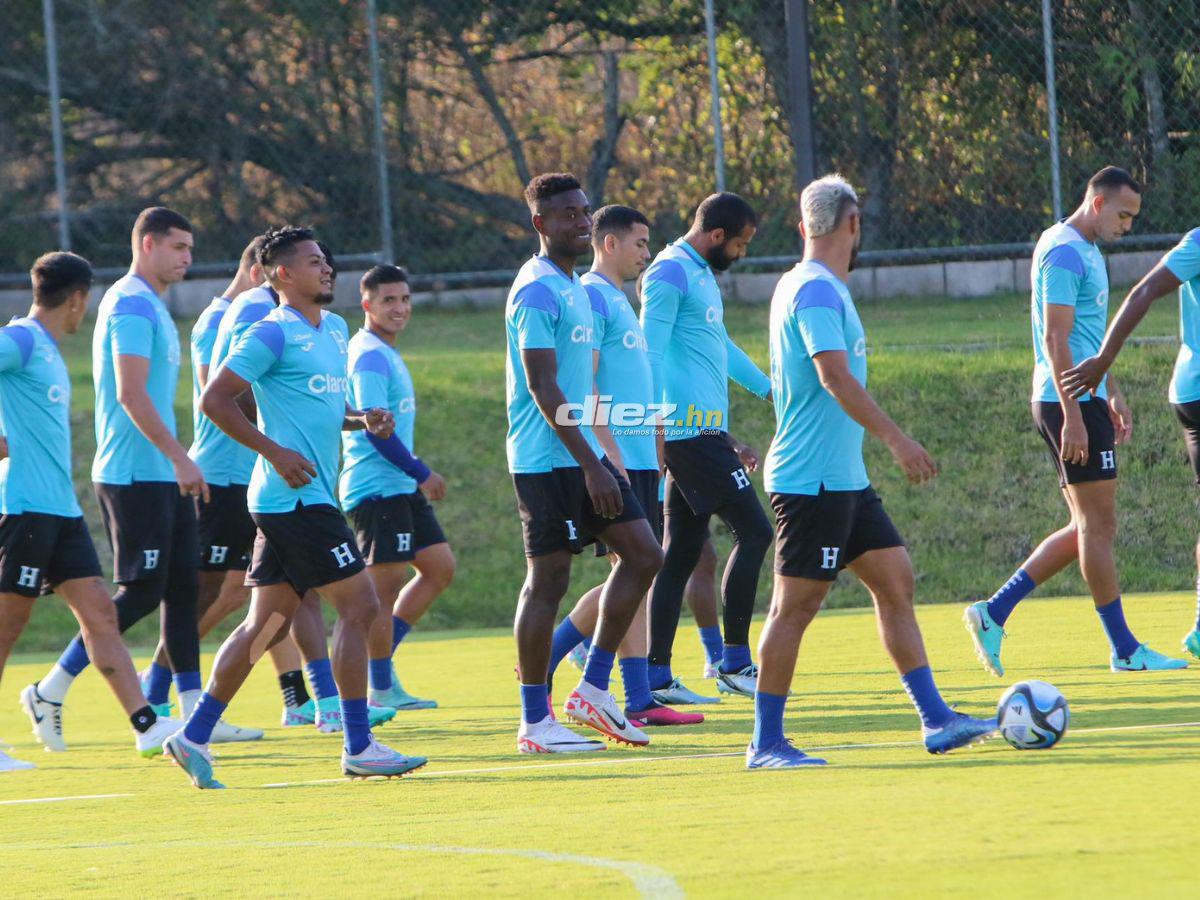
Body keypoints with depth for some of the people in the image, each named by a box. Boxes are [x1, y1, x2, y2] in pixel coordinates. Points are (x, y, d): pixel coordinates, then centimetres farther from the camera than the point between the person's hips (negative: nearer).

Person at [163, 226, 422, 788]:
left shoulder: (335, 330, 18)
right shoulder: (273, 335, -10)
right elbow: (214, 399, -13)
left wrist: (363, 421, 9)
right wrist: (275, 452, -18)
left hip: (305, 497, 9)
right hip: (295, 496, -9)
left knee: (267, 624, 9)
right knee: (359, 605, -9)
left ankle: (194, 736, 12)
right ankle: (358, 747, -5)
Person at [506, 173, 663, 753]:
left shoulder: (575, 287, 16)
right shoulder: (538, 291, -14)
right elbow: (542, 387, -20)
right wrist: (590, 465, -22)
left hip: (583, 455, 10)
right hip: (548, 460, -10)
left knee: (642, 554, 6)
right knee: (548, 580, -6)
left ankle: (593, 690, 10)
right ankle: (535, 723, 0)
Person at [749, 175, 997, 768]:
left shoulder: (820, 289, 17)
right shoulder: (815, 291, -15)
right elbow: (835, 375, -26)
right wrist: (896, 438, -28)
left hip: (845, 477, 10)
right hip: (811, 480, -10)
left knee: (896, 582, 7)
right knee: (796, 604, -5)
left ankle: (935, 720, 7)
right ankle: (766, 744, 0)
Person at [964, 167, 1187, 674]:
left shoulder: (1087, 252, 18)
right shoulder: (1063, 252, -13)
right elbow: (1055, 339, -19)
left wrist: (1112, 395, 27)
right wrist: (1073, 417, -22)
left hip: (1084, 400, 10)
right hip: (1070, 403, -10)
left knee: (1088, 528, 10)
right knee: (1097, 526, -5)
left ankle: (993, 614, 9)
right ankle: (1125, 650, -1)